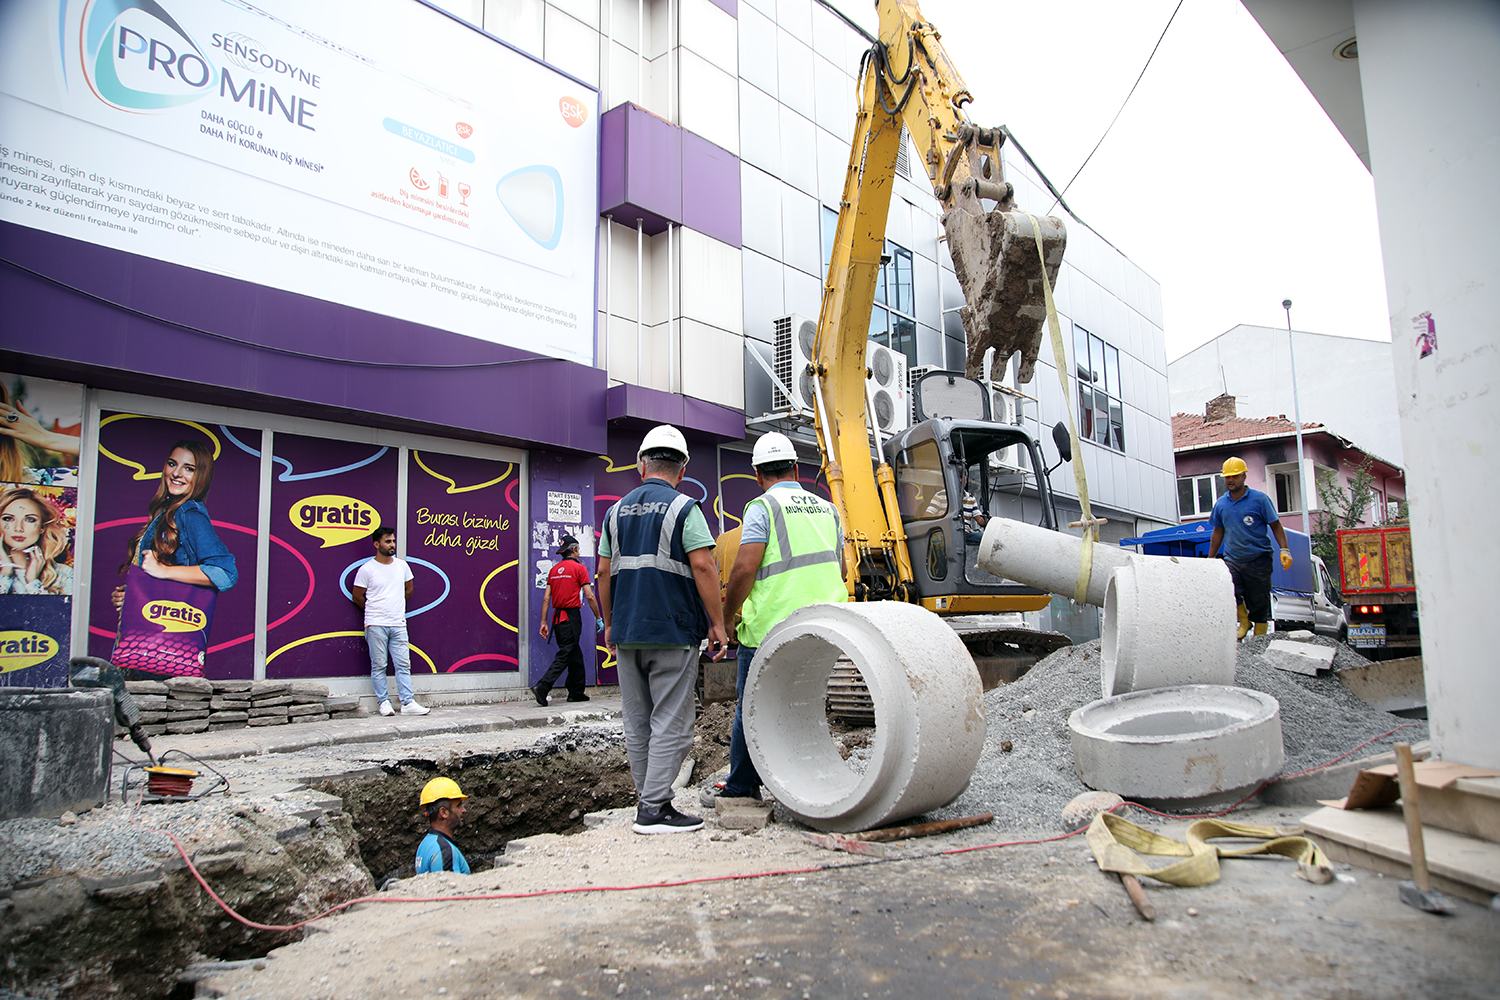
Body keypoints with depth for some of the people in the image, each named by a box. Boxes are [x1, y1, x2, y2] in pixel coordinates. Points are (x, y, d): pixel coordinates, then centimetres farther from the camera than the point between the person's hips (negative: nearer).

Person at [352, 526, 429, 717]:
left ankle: (407, 703, 1)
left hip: (399, 624, 3)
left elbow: (408, 589, 22)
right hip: (376, 625, -3)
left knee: (403, 664, 0)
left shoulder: (402, 565, 8)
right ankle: (384, 702, 9)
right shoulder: (367, 569, -4)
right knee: (378, 665, 1)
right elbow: (357, 596, 3)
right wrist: (375, 612, 11)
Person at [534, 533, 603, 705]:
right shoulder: (579, 568, -5)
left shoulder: (554, 569, 12)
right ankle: (542, 687, -18)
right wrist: (598, 618, 0)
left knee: (575, 655, 15)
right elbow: (589, 596, -8)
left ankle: (576, 693, 19)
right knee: (564, 655, -6)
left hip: (557, 617, 7)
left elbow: (546, 598, 8)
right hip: (571, 616, -7)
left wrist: (544, 623, 10)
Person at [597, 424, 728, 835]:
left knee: (638, 724, 12)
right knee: (671, 723, -2)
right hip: (672, 632, -6)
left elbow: (605, 572, 12)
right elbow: (703, 566, -14)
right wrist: (717, 623, -8)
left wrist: (609, 624, 20)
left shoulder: (616, 511, 11)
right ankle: (654, 808, -4)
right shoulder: (684, 508, -5)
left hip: (627, 632, 6)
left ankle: (649, 802, 19)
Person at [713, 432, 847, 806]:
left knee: (751, 710, 6)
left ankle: (741, 790, 16)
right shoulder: (826, 509, 13)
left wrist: (724, 618, -4)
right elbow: (840, 568, 19)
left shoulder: (762, 508, -6)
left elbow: (745, 569, -15)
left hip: (769, 631, -6)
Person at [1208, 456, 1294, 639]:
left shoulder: (1260, 499, -1)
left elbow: (1276, 526, 1)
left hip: (1258, 560, -2)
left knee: (1260, 603, 1)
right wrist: (1210, 559, 18)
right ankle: (1243, 621, 1)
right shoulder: (1221, 504, 10)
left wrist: (1284, 550, -12)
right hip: (1232, 559, 2)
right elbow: (1218, 533, 19)